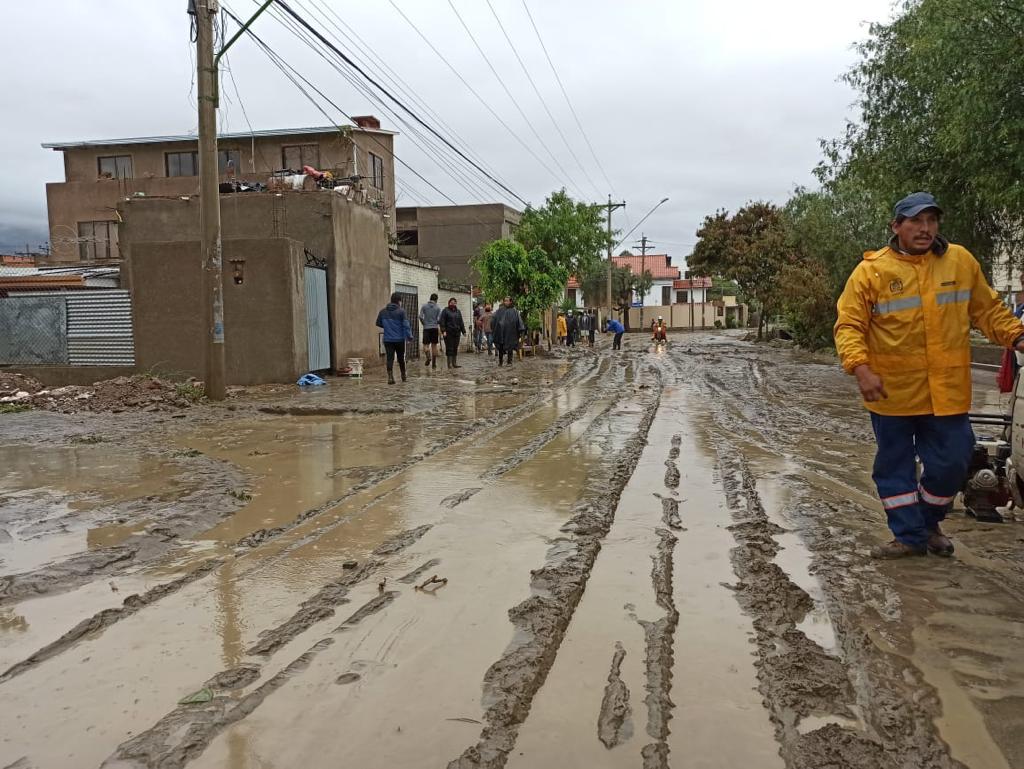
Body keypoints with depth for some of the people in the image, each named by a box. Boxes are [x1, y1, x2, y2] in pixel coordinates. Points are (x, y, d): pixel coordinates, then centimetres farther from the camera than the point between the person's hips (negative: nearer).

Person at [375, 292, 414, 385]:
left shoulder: (383, 312, 3)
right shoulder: (401, 311, -10)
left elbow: (378, 323, 13)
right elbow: (406, 325, -15)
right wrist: (409, 336, -9)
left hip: (387, 340, 2)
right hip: (399, 339, -2)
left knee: (390, 359, 0)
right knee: (401, 358, 13)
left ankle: (390, 377, -12)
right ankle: (403, 376, 27)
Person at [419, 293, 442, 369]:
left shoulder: (424, 306, 3)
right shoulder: (437, 308, 2)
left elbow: (420, 317, -5)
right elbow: (439, 319, -4)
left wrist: (424, 324, 10)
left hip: (426, 328, -1)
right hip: (434, 328, 1)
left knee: (425, 344, 3)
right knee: (434, 345, 8)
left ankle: (428, 356, -28)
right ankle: (434, 363, 8)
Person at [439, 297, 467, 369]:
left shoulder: (458, 311, 17)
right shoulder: (445, 311, 0)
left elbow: (461, 322, 20)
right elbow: (442, 321, -6)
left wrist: (463, 331, 14)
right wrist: (443, 331, -15)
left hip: (457, 332, 5)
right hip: (448, 333, -5)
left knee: (455, 348, 6)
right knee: (449, 348, -5)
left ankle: (454, 363, 11)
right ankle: (450, 364, -3)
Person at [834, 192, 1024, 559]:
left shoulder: (961, 261, 4)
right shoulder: (871, 270, -6)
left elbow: (988, 310, 13)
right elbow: (849, 326, -8)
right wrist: (861, 369, -22)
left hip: (946, 391, 2)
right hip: (892, 392, -2)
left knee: (950, 463, 8)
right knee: (895, 466, 8)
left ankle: (929, 522, 34)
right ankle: (910, 535, 24)